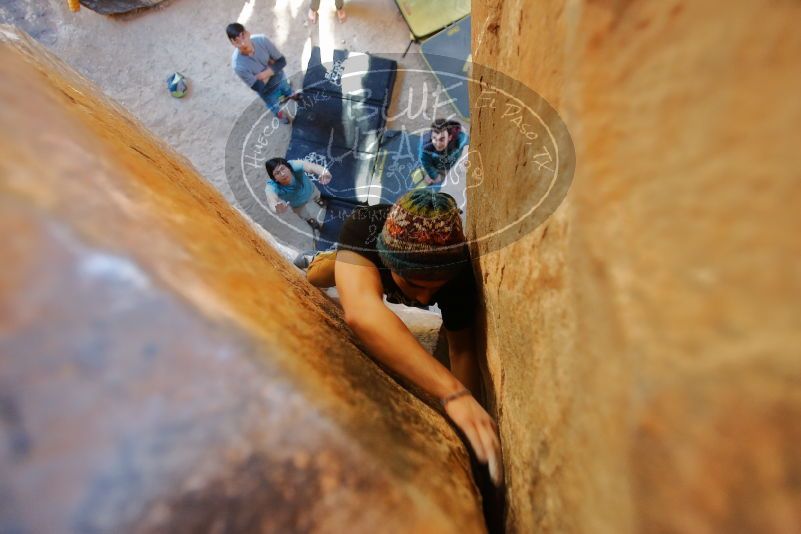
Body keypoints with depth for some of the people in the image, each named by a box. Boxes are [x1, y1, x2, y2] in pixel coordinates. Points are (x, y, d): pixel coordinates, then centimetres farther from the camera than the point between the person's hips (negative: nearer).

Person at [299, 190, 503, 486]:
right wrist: (453, 392, -76)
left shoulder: (457, 265, -44)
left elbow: (462, 349, -39)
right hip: (365, 258, 0)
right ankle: (312, 262, 31)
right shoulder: (364, 226, -50)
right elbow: (360, 311, -68)